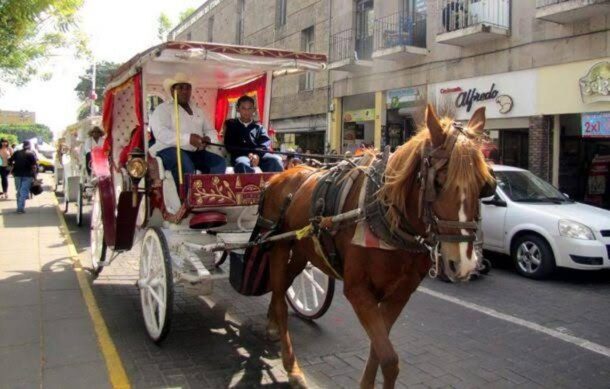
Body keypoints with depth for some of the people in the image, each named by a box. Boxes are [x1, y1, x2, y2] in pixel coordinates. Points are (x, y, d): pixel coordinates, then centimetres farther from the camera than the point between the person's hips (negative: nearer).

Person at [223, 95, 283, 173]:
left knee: (275, 159, -32)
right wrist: (248, 153, -9)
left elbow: (265, 145, 8)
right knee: (242, 164, -40)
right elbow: (229, 146, 9)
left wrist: (257, 154, -17)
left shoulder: (259, 127, 25)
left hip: (259, 155, 2)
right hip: (240, 156, -2)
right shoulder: (231, 124, 22)